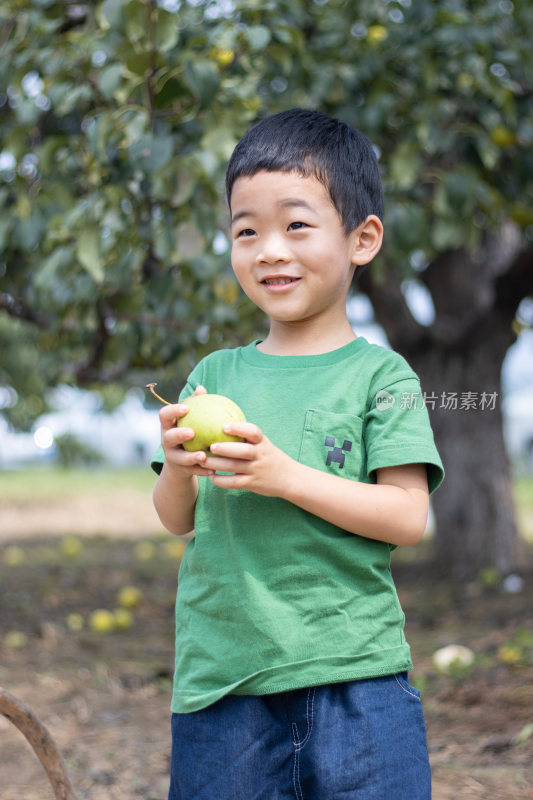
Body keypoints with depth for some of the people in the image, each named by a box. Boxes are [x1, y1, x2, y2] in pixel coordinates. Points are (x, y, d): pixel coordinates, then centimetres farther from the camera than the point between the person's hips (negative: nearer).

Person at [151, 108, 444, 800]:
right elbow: (178, 520, 11)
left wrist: (283, 476, -18)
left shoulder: (379, 374, -2)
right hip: (219, 680, 3)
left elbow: (409, 516, -9)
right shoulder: (215, 374, 9)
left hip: (353, 675, -3)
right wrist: (177, 469, -11)